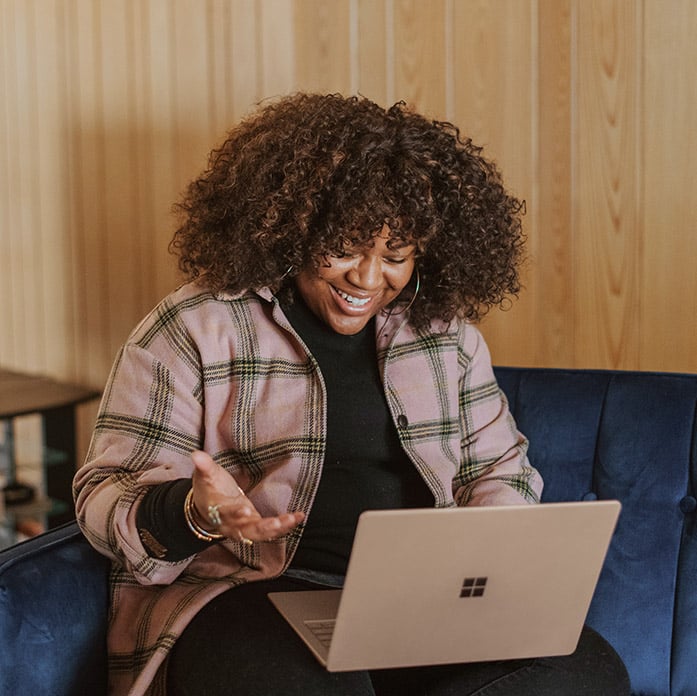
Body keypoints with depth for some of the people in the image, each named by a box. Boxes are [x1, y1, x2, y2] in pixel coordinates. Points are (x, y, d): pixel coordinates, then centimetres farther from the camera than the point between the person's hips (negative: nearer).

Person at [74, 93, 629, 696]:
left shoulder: (445, 331, 14)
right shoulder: (192, 331, 0)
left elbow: (500, 468, 21)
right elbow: (107, 497, -2)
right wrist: (194, 514, -25)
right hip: (251, 594, -5)